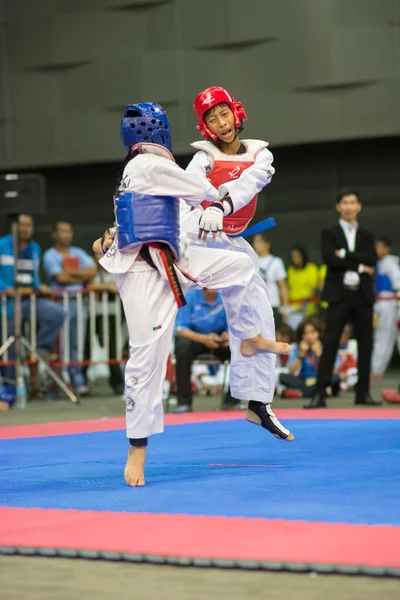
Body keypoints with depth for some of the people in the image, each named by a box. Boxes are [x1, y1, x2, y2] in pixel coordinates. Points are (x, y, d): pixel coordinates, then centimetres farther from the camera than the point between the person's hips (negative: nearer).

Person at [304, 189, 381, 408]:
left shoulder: (366, 236, 13)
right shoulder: (329, 234, 5)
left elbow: (371, 260, -5)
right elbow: (329, 258, -12)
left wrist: (345, 255, -13)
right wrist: (359, 266, -12)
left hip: (362, 296, 3)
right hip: (339, 295, -3)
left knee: (365, 344, 4)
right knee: (330, 344, -8)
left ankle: (363, 392, 12)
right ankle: (319, 394, -9)